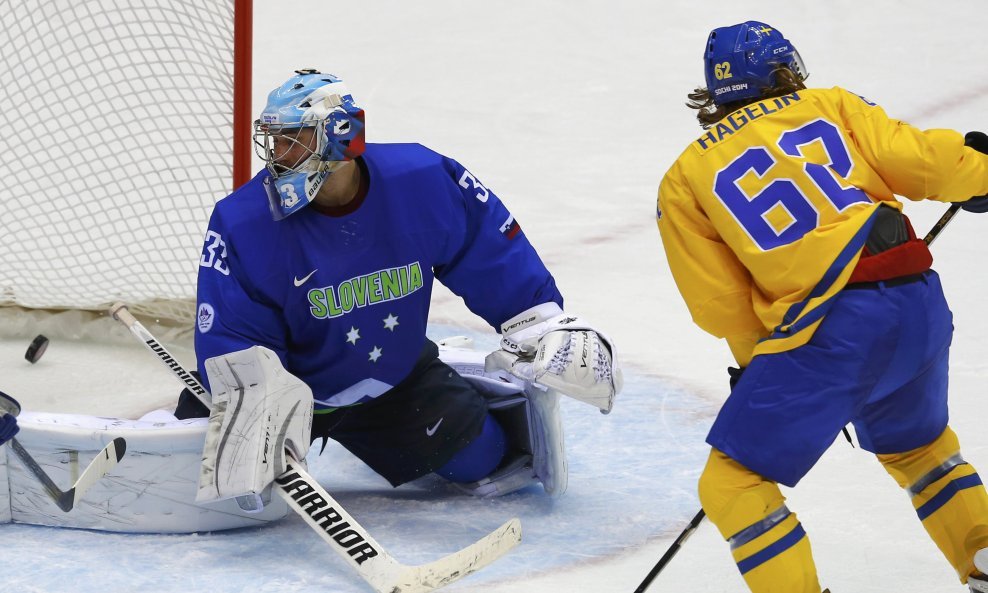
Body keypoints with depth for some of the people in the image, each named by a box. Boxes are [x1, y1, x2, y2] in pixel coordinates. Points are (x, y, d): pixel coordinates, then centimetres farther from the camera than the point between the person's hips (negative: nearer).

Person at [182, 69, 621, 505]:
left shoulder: (423, 182, -21)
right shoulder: (242, 224, -24)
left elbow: (495, 256, -5)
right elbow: (230, 342, -21)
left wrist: (546, 330, -5)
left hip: (394, 378, 1)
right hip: (288, 381, -1)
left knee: (480, 456, -7)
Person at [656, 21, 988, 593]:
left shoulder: (685, 179, 10)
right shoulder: (830, 106, 14)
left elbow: (721, 305, 9)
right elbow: (919, 161, 4)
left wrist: (759, 356, 24)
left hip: (827, 330, -4)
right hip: (921, 307, 5)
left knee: (733, 484, 6)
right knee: (917, 442, 32)